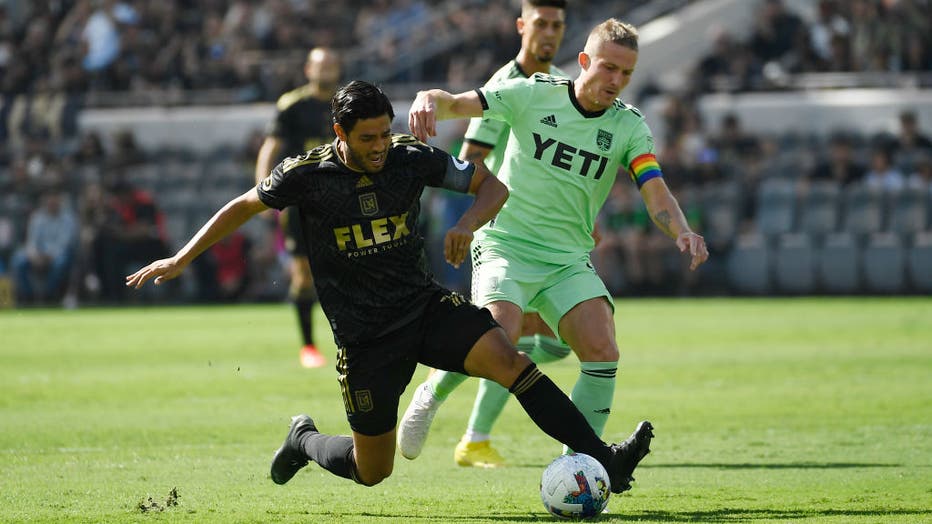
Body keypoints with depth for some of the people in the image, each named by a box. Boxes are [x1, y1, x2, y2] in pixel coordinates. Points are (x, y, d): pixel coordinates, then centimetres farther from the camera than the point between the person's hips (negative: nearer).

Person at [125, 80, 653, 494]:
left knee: (509, 358, -24)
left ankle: (603, 458, -29)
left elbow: (492, 186, 1)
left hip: (427, 307, 2)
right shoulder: (305, 175, -11)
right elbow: (243, 207, 7)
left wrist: (469, 222, -20)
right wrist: (180, 260, 8)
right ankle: (306, 440, 37)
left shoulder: (411, 157, -7)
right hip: (365, 338, -2)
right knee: (372, 471, 4)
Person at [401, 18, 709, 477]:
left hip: (569, 261, 3)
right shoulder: (533, 94, -4)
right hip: (505, 244, -3)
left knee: (603, 352, -17)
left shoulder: (628, 125, 1)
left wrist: (682, 232, -30)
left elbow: (656, 196, -8)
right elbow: (455, 104, -10)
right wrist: (429, 101, -34)